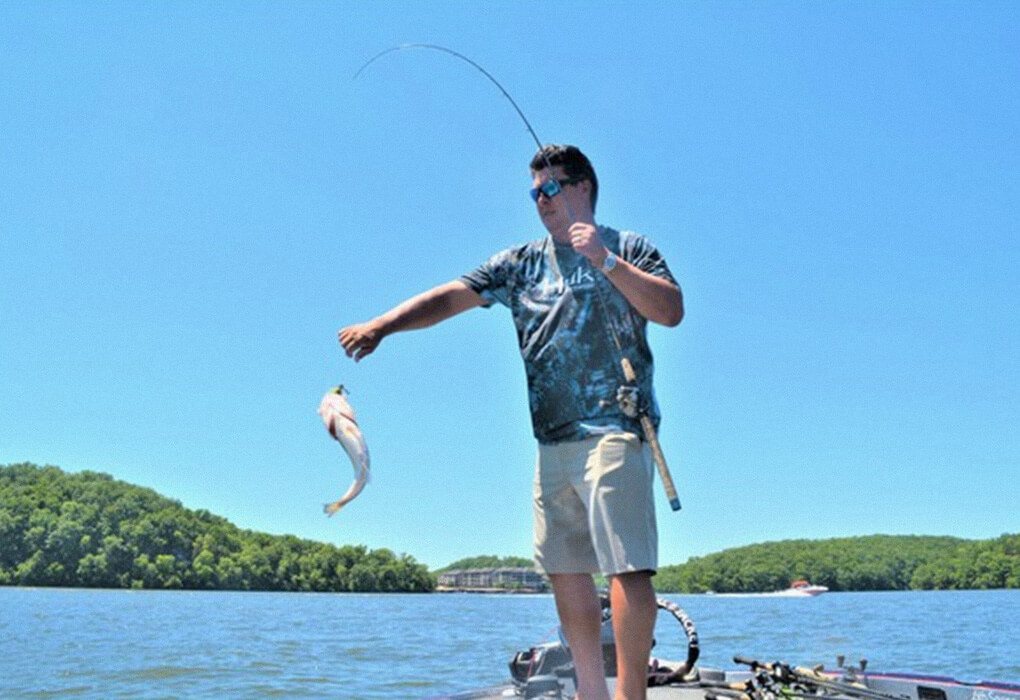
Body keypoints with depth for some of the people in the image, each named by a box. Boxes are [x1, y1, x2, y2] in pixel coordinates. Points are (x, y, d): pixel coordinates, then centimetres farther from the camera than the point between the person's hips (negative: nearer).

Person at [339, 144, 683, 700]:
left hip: (613, 431, -5)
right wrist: (381, 325, -4)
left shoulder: (628, 249, 8)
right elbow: (450, 296, 9)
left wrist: (604, 261, -13)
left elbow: (671, 311, -6)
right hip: (553, 440, 5)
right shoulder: (522, 263, 18)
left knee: (628, 566, -12)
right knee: (564, 569, 6)